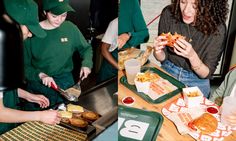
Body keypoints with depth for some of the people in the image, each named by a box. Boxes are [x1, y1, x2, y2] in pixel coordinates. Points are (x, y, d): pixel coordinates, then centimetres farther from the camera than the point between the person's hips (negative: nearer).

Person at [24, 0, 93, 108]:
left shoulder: (70, 28, -7)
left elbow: (86, 48, 7)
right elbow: (24, 65, -8)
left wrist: (86, 64, -11)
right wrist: (40, 75, -25)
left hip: (66, 83, 2)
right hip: (38, 87, -2)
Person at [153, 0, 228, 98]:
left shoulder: (217, 28, -21)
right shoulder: (168, 13, -17)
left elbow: (207, 74, -14)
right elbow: (162, 58, -5)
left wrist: (192, 56, -32)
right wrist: (158, 51, -27)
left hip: (196, 84, 0)